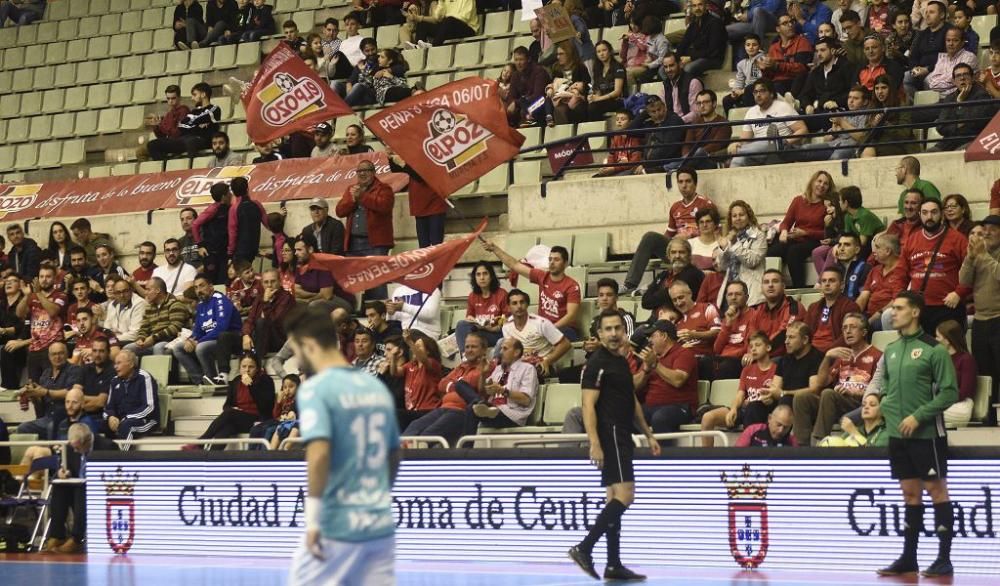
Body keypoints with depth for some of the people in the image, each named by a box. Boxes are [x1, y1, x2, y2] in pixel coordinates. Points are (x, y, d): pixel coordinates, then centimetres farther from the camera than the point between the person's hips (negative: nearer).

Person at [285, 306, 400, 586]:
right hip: (380, 525, 6)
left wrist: (312, 518, -19)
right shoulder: (377, 387, 10)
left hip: (336, 525, -6)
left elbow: (319, 452, -22)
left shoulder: (315, 388, -10)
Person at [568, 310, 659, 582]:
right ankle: (584, 548, -17)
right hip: (609, 436, -9)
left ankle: (614, 565, 11)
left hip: (622, 437, 9)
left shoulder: (622, 362, 17)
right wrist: (594, 444, -24)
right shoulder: (596, 364, -10)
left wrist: (648, 434, 25)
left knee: (615, 498, 9)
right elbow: (588, 406, -16)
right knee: (624, 495, -17)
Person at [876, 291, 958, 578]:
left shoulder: (934, 349, -9)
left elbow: (949, 392, -12)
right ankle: (908, 557, 15)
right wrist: (888, 409, 4)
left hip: (927, 433, -6)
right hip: (898, 435, 6)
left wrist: (918, 416, -16)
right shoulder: (891, 350, 12)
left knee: (937, 491, -2)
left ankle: (944, 558, 1)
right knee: (910, 494, 11)